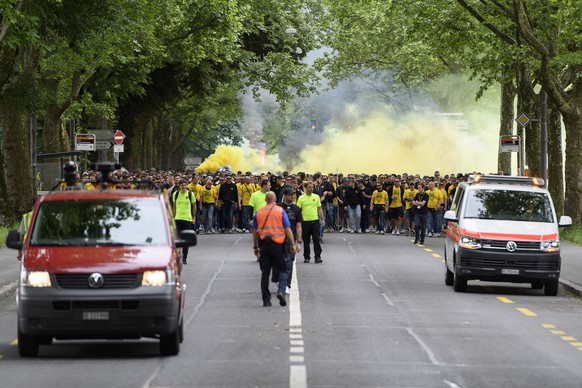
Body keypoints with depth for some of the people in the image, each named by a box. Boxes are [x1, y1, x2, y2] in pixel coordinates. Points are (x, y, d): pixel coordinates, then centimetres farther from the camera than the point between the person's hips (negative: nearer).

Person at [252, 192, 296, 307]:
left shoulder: (258, 212, 8)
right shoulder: (280, 211, -2)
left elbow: (255, 231, 11)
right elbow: (287, 229, -6)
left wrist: (255, 247, 19)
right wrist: (292, 244, -2)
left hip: (263, 244, 3)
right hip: (277, 244, -3)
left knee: (265, 272, 8)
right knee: (284, 268, 10)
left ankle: (266, 300, 9)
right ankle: (281, 291, -12)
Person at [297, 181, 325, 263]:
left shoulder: (316, 197, 6)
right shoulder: (301, 198, -1)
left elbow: (319, 209, 10)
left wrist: (322, 219, 3)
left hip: (315, 221, 1)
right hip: (305, 221, -1)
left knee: (316, 240, -3)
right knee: (306, 241, 6)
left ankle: (318, 257, 0)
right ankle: (306, 257, 15)